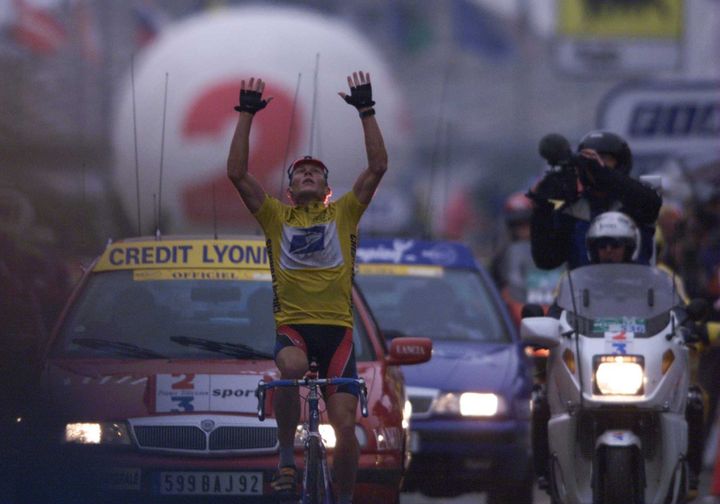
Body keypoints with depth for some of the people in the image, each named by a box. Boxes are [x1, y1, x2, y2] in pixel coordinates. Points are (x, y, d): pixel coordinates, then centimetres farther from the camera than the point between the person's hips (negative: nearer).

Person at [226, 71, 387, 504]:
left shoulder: (344, 213, 14)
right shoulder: (276, 217, 14)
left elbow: (378, 167, 6)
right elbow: (237, 173, 5)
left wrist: (366, 110, 3)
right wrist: (247, 114, 3)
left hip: (337, 329, 1)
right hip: (292, 326, -1)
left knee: (345, 424, -10)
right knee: (291, 367, -37)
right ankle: (287, 453, -17)